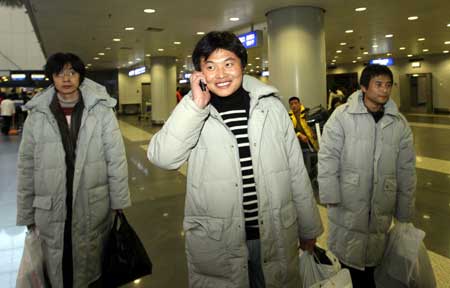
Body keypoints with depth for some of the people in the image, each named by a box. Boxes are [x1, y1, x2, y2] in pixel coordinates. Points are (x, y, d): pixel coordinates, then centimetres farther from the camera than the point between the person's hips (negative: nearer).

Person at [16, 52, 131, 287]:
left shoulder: (101, 110, -5)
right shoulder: (37, 116, -1)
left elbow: (116, 159, -3)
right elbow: (26, 168, 4)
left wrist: (119, 202, -2)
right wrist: (26, 214, 6)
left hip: (94, 206, -1)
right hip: (51, 209, 1)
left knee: (92, 265, 14)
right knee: (58, 268, 13)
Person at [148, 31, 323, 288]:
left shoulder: (271, 107, -1)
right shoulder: (193, 114, -5)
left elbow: (297, 173, 4)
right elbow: (163, 158, -22)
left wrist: (309, 227, 9)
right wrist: (196, 106, -25)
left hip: (276, 236, 2)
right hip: (216, 243, -1)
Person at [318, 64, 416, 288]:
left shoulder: (400, 123, 4)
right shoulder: (342, 115, -8)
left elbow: (406, 169, 9)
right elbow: (328, 157, -8)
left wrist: (404, 211, 11)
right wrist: (330, 197, -12)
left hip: (382, 207, 3)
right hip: (347, 203, -3)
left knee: (371, 260, 14)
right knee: (348, 256, 10)